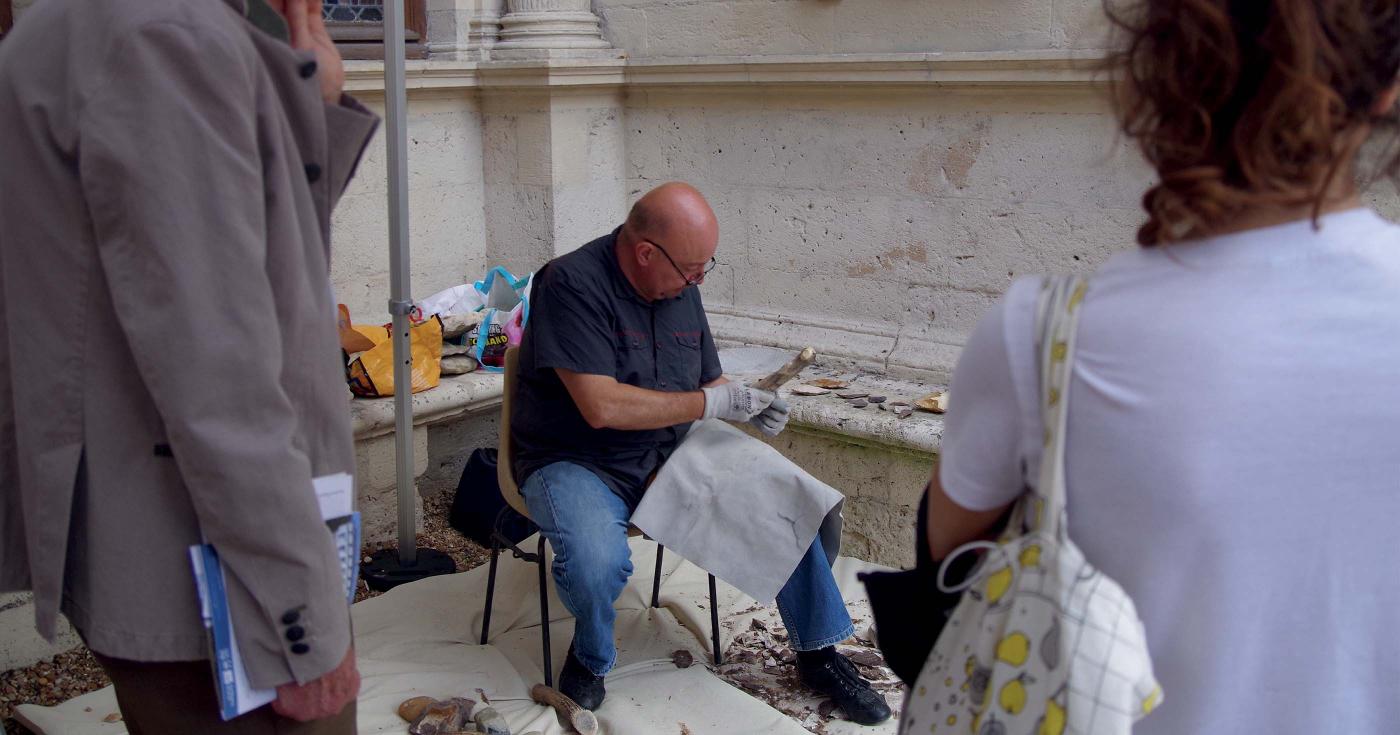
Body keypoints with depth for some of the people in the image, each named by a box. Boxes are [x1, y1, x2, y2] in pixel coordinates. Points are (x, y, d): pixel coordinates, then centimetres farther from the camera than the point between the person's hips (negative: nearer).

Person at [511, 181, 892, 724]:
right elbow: (602, 406, -27)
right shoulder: (572, 284, -20)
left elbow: (708, 382, 15)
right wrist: (713, 404, -22)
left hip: (669, 455, 6)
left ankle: (819, 653, 12)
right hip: (576, 462, -6)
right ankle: (591, 659, -1)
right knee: (598, 563, -36)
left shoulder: (681, 288, 3)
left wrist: (747, 404, -8)